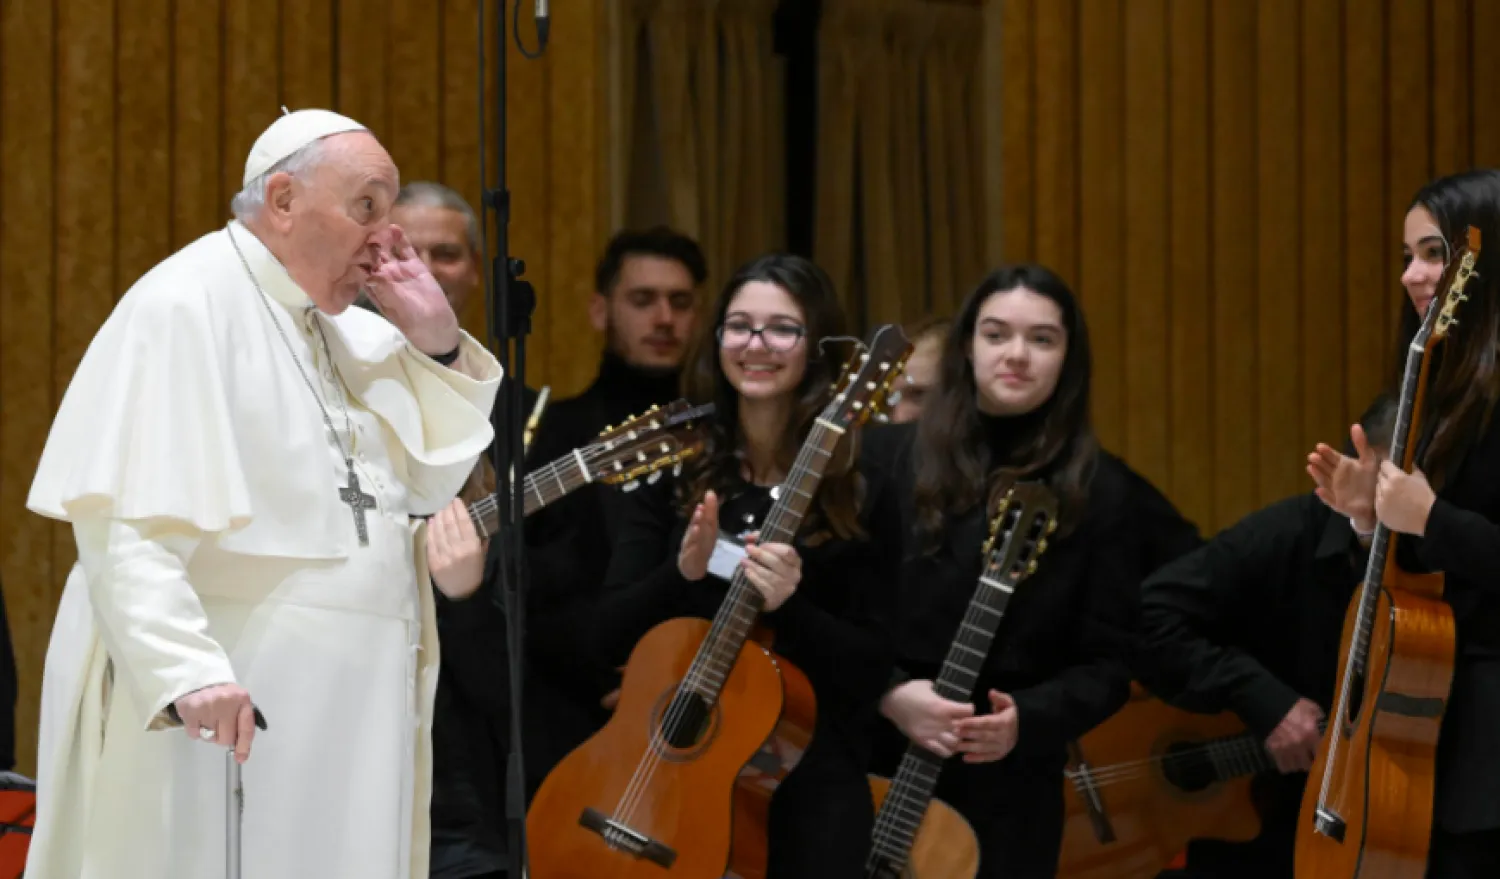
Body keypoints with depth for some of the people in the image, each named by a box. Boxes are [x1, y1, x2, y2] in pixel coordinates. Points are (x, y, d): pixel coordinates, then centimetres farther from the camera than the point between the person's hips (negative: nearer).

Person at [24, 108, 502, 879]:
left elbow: (428, 482, 17)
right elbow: (126, 525, -21)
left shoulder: (339, 329, 15)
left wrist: (436, 344, 3)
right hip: (229, 710, -8)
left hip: (343, 713, 8)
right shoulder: (186, 307, -11)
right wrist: (186, 672, -33)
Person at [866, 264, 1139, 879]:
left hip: (1009, 788, 0)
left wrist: (1028, 720, -16)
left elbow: (1108, 662, 1)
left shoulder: (1098, 493, 2)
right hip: (876, 766, 0)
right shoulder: (888, 457, 1)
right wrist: (887, 695, -16)